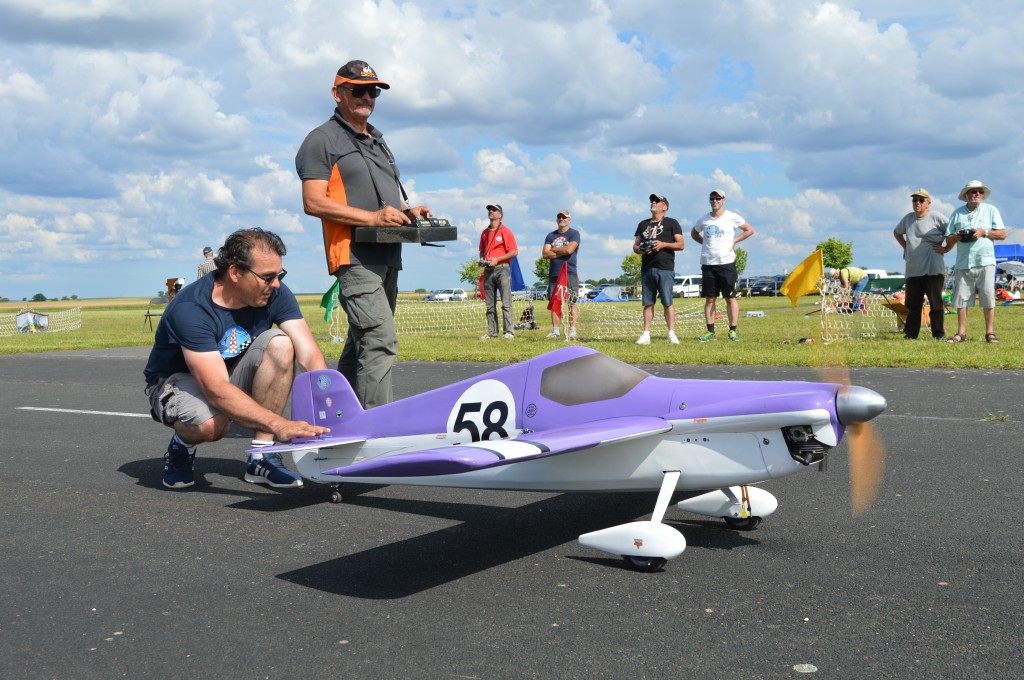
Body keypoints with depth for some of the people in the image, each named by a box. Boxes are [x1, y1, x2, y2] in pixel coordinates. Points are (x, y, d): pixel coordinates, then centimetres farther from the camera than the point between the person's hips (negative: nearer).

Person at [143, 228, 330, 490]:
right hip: (177, 380, -5)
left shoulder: (275, 294, -17)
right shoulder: (191, 309, -32)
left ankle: (261, 456, -15)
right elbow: (216, 390, -41)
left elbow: (310, 354, -22)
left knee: (280, 343, -25)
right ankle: (182, 446, 1)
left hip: (233, 373, 5)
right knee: (211, 424, -39)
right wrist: (279, 424, -51)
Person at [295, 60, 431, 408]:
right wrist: (372, 217, -20)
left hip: (388, 256, 9)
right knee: (381, 342, -20)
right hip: (354, 256, -9)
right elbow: (313, 202, -12)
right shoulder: (322, 140, -1)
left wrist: (407, 210, 10)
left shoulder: (378, 141, 26)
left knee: (362, 343, 15)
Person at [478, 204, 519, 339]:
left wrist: (497, 259, -13)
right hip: (488, 270, 6)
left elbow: (514, 252, -7)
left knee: (506, 303, -8)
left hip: (502, 268, -6)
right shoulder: (485, 232, 17)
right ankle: (492, 332, 9)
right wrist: (482, 259, 5)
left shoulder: (505, 231, -2)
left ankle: (509, 331, -8)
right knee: (490, 304, 5)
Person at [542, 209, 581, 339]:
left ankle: (572, 331, -7)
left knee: (572, 302, -7)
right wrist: (562, 252, -5)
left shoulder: (574, 234, 4)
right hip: (553, 274, 5)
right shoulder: (550, 236, 16)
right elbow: (545, 254, 4)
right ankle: (555, 331, 8)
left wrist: (553, 250, 0)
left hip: (570, 274, -4)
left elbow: (570, 249, -14)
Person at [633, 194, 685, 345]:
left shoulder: (671, 223, 6)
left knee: (667, 302, -7)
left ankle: (671, 334, -4)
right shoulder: (643, 224, 20)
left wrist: (663, 244, -13)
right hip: (646, 269, 5)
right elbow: (635, 246, 21)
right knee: (648, 303, 4)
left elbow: (681, 244, 0)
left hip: (665, 269, -4)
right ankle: (646, 334, 5)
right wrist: (640, 249, -2)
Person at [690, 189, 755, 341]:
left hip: (726, 262, -3)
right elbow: (694, 233, 26)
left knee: (730, 298, -2)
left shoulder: (732, 217, 0)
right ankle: (710, 331, 8)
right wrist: (705, 243, 9)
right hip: (707, 264, 3)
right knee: (709, 299, 4)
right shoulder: (704, 219, 9)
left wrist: (734, 241, -2)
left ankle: (733, 331, 3)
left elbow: (749, 230, 9)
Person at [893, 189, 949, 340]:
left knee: (935, 303, -1)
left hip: (933, 269, -5)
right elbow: (897, 232, 32)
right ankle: (910, 334, 13)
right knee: (912, 304, 7)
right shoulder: (908, 218, 13)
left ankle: (939, 334, 5)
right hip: (913, 269, 5)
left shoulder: (937, 218, -4)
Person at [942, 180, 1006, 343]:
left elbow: (1002, 234, 4)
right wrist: (956, 236, -10)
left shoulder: (991, 210, 9)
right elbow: (948, 239, 12)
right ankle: (961, 333, 5)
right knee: (961, 299, 0)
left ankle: (990, 332, 2)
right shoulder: (957, 213, 13)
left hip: (985, 262, -2)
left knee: (988, 298, -4)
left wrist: (984, 232, -10)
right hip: (963, 263, 2)